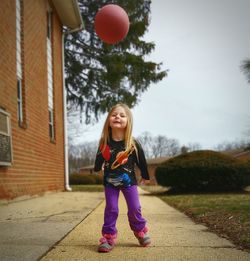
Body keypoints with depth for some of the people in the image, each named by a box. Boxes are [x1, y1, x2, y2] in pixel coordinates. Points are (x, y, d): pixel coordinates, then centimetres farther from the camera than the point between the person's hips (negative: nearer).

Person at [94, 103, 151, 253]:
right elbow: (100, 158, 6)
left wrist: (145, 177, 7)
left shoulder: (133, 144, -17)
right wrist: (97, 169, 20)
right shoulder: (104, 143, -13)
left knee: (134, 208, 3)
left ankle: (140, 231, 26)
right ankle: (109, 236, 10)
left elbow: (141, 161, -3)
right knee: (111, 209, 1)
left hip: (128, 180, -1)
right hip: (110, 181, 1)